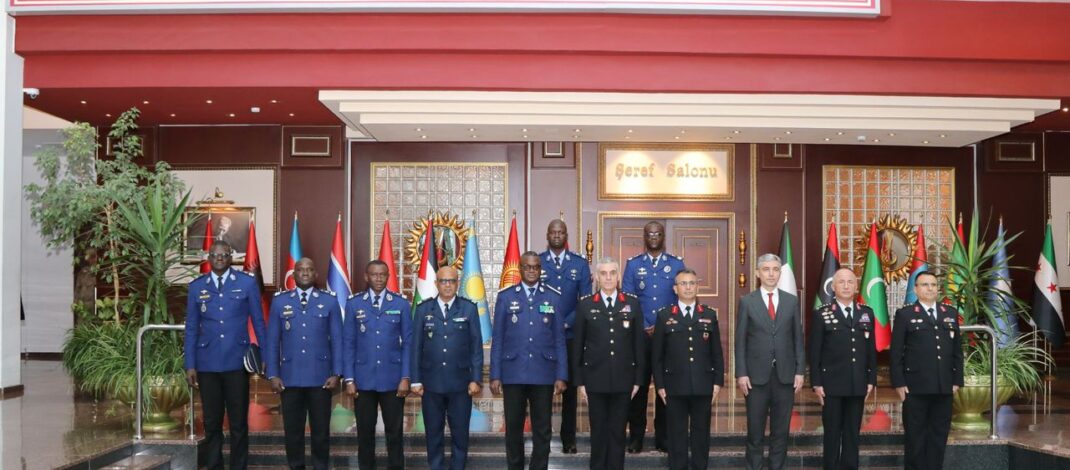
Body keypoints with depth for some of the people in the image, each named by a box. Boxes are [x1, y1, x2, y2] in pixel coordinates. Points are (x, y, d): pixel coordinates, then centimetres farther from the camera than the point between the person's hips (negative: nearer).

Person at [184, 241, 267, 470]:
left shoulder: (247, 283, 2)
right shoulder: (196, 286, 6)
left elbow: (258, 322, 5)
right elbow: (191, 328, 7)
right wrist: (190, 365, 3)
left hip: (237, 362, -1)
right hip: (207, 364, 2)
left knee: (239, 422, 3)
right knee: (212, 423, 8)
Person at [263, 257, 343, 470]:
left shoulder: (329, 301, 4)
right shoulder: (280, 301, 6)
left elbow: (337, 340, 3)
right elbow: (272, 341, 6)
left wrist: (336, 373, -3)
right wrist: (273, 375, -1)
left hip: (321, 377, -1)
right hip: (290, 377, 1)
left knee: (321, 430, 4)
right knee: (293, 430, 6)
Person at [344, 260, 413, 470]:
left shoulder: (401, 303, 3)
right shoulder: (354, 303, 4)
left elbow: (407, 342, 3)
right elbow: (348, 343, 4)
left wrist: (405, 377, -3)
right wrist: (349, 379, -1)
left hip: (393, 379, 0)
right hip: (363, 379, 0)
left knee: (394, 431, 4)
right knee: (365, 432, 6)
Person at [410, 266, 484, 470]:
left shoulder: (469, 308, 3)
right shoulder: (423, 309, 5)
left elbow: (476, 346, 2)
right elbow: (416, 347, 5)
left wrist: (476, 379, -3)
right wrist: (416, 380, 1)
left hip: (460, 383, -1)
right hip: (431, 383, 1)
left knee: (460, 432, 5)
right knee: (433, 432, 9)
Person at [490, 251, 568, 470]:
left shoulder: (554, 297, 6)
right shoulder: (505, 296, 4)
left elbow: (559, 339, 5)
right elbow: (498, 338, 4)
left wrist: (561, 376, -1)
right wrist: (495, 375, -2)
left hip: (543, 374, 0)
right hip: (513, 374, 0)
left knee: (542, 430, 5)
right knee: (513, 428, 7)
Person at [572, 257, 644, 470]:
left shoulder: (632, 304, 4)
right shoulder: (585, 305, 3)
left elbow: (639, 343, 4)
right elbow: (578, 346, 3)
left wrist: (638, 379, 1)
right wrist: (579, 381, -1)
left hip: (623, 380, 0)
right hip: (595, 380, 0)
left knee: (618, 433, 6)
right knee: (598, 432, 6)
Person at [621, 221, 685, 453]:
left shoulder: (677, 264, 6)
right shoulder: (633, 264, 6)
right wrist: (643, 328, -8)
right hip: (639, 335, 0)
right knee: (638, 384, 1)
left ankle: (663, 437, 13)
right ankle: (636, 437, 8)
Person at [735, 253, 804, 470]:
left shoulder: (792, 301, 8)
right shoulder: (747, 301, 2)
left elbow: (798, 338, 8)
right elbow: (740, 341, 0)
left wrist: (799, 371, 1)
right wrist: (741, 374, -7)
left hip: (785, 375, 2)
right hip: (756, 375, -2)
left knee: (781, 431, 7)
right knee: (755, 431, 4)